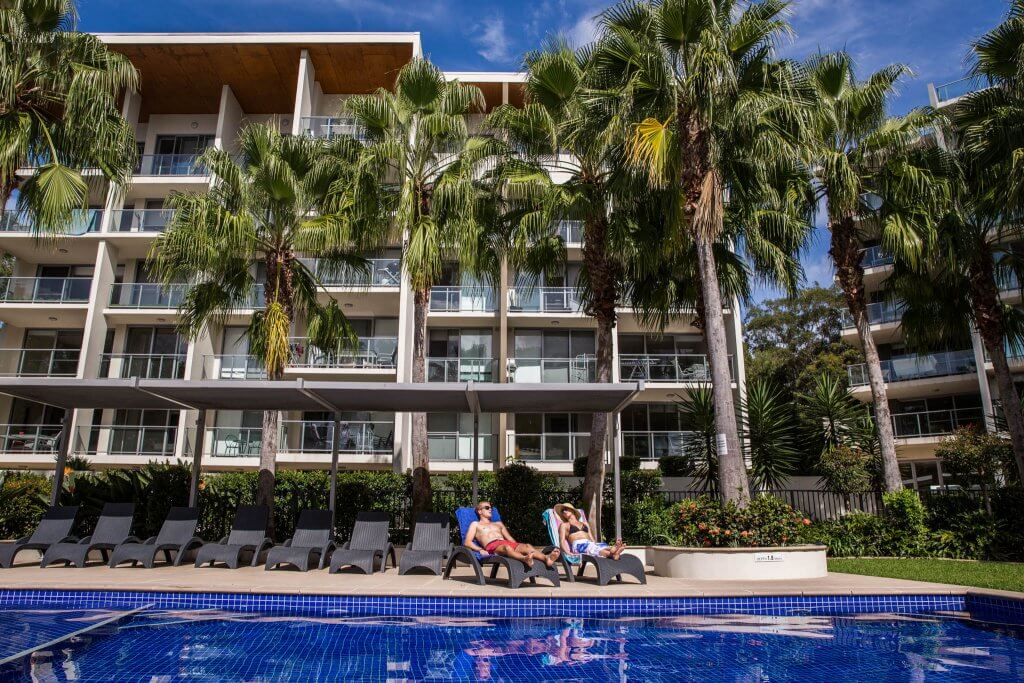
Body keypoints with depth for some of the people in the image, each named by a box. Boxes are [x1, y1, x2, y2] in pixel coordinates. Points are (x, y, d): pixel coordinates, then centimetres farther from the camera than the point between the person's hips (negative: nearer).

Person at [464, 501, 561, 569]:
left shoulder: (498, 524, 37)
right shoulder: (475, 524, 23)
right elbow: (467, 542, 9)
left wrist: (517, 546, 7)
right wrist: (480, 549, -12)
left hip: (508, 543, 5)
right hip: (492, 546, -5)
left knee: (526, 545, -28)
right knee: (507, 547, -42)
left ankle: (546, 558, -57)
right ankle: (525, 559, -74)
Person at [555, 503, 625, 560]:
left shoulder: (585, 524, 33)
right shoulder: (564, 525, 21)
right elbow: (562, 541, 5)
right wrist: (567, 553, -16)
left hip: (590, 544, 4)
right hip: (578, 546, -4)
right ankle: (613, 553, -68)